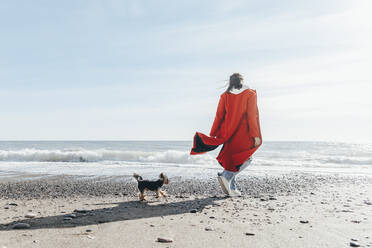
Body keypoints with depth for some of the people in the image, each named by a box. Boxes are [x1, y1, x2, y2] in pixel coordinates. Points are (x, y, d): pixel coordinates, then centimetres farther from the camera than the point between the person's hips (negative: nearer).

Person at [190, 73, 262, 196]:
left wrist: (212, 134, 4)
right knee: (246, 159, 7)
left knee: (230, 160, 13)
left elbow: (219, 116, 1)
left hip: (228, 133, 4)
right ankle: (226, 176, -14)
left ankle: (231, 188, 9)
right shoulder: (250, 94, 0)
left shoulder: (225, 95, 6)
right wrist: (255, 135, -10)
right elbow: (252, 116, -9)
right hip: (243, 133, -3)